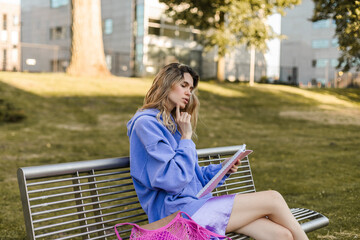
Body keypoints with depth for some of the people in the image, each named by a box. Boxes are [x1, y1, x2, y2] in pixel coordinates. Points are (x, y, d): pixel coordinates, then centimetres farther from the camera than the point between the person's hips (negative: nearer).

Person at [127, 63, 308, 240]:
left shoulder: (173, 123, 20)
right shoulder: (145, 123, -9)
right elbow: (173, 181, -19)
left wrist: (223, 169, 6)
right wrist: (186, 138, -10)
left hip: (196, 202, 9)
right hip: (178, 212, -9)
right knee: (272, 199, -11)